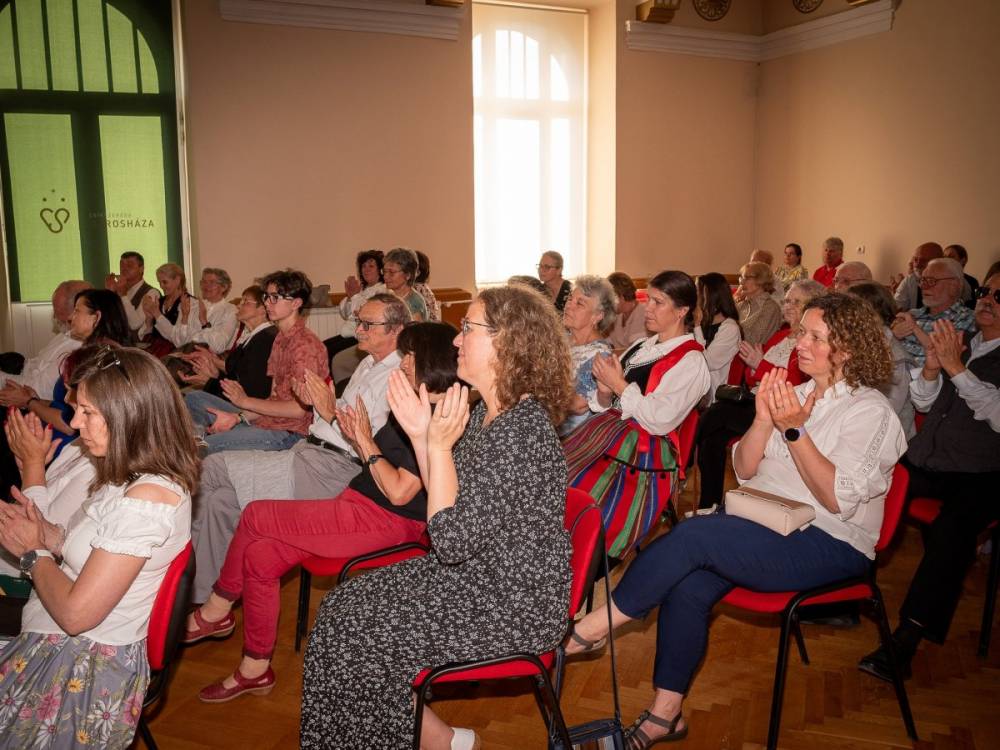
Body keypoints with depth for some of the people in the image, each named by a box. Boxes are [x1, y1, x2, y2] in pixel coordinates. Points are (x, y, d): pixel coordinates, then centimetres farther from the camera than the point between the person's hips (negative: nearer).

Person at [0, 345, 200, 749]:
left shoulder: (147, 499, -27)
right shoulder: (137, 477, 4)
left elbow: (75, 613, -24)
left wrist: (33, 552, -9)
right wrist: (45, 532, -3)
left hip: (84, 669, -9)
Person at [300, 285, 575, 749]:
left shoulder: (522, 430, -26)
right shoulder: (486, 413, 4)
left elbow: (453, 540, -27)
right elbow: (447, 505, 8)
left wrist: (439, 445, -24)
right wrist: (420, 435, -2)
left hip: (514, 605, -9)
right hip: (476, 572, 9)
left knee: (352, 634, -6)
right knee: (342, 608, 7)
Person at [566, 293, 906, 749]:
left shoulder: (870, 412, -6)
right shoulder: (792, 395, 12)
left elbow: (838, 499, -16)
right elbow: (744, 471, 8)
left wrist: (794, 430, -23)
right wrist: (763, 419, -9)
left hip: (829, 544, -6)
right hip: (768, 523, 6)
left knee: (694, 535, -27)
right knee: (687, 586, -21)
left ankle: (597, 625, -13)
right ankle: (666, 713, -7)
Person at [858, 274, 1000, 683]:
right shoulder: (960, 343, 16)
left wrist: (955, 367, -20)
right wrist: (932, 365, -6)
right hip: (925, 461, 5)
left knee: (950, 530, -33)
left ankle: (905, 642, -30)